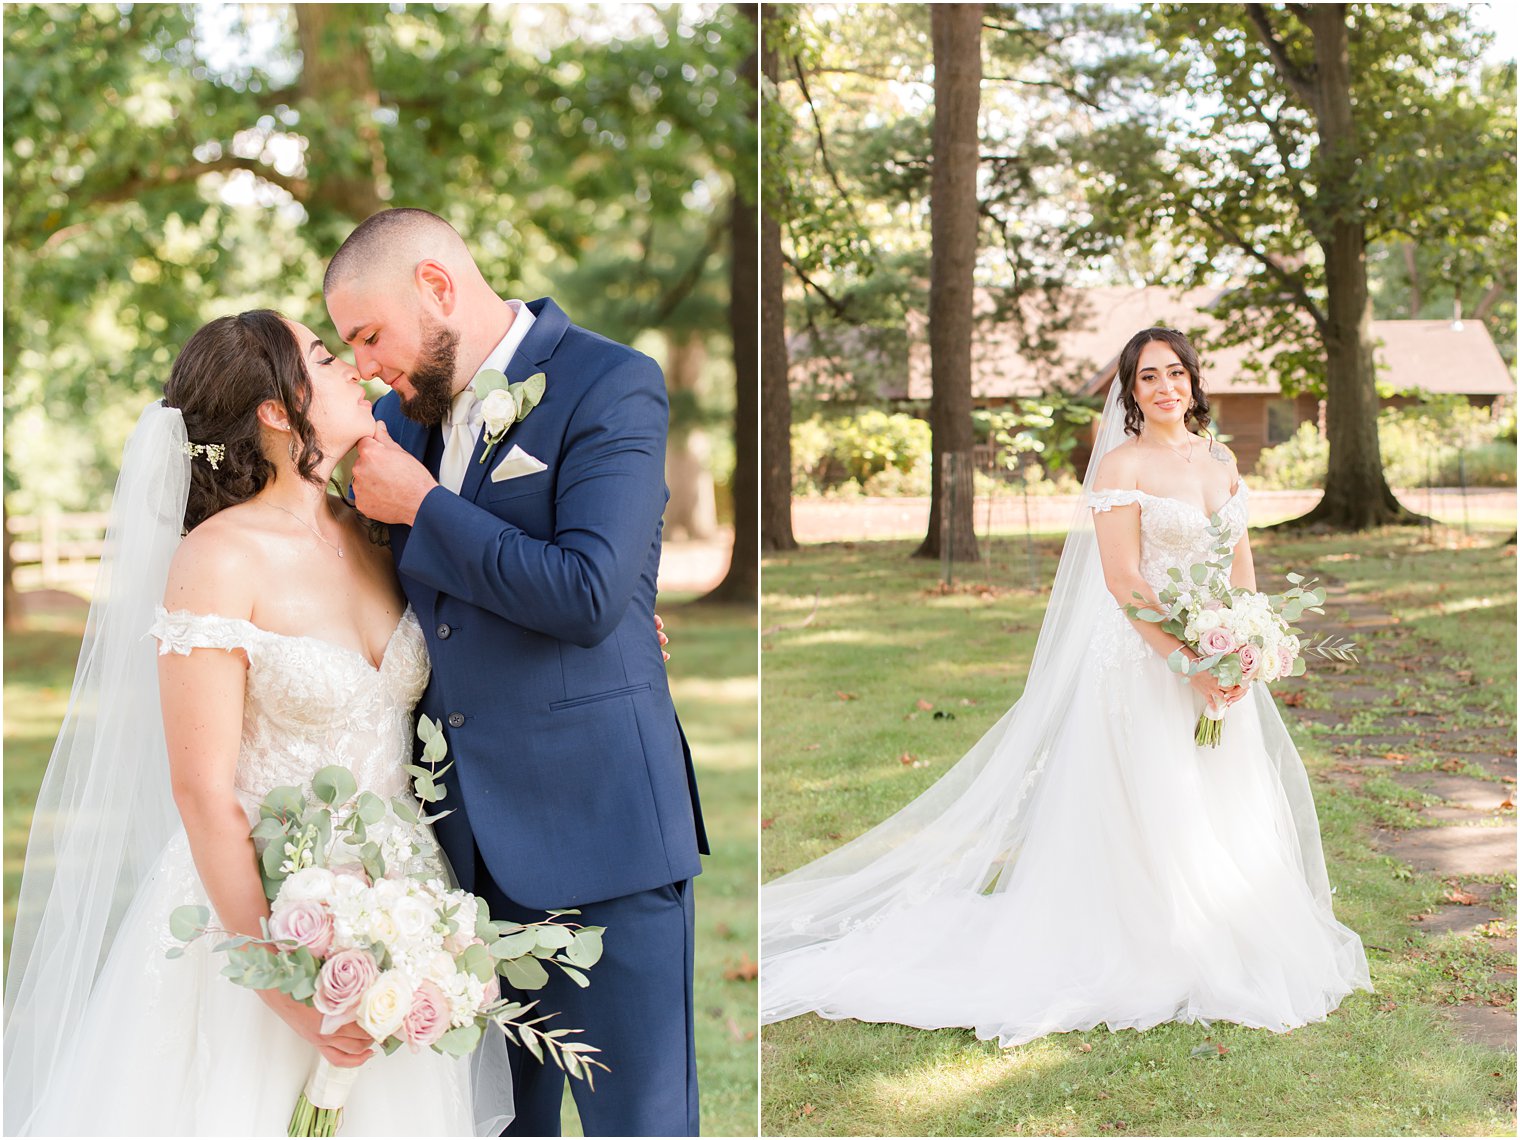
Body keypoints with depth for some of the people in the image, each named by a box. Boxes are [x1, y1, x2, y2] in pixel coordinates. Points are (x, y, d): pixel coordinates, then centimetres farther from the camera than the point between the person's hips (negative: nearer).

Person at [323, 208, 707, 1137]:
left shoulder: (611, 386, -8)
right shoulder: (409, 410, 13)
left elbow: (588, 595, -20)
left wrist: (424, 510, -12)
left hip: (593, 823, -6)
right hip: (468, 836, 7)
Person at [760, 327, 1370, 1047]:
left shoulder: (1221, 462, 11)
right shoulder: (1123, 464, -8)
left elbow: (1242, 569, 13)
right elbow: (1123, 580, -15)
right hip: (1143, 661, -6)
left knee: (1226, 816, 11)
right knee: (1147, 817, -3)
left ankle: (1223, 957, 25)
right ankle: (1145, 966, 7)